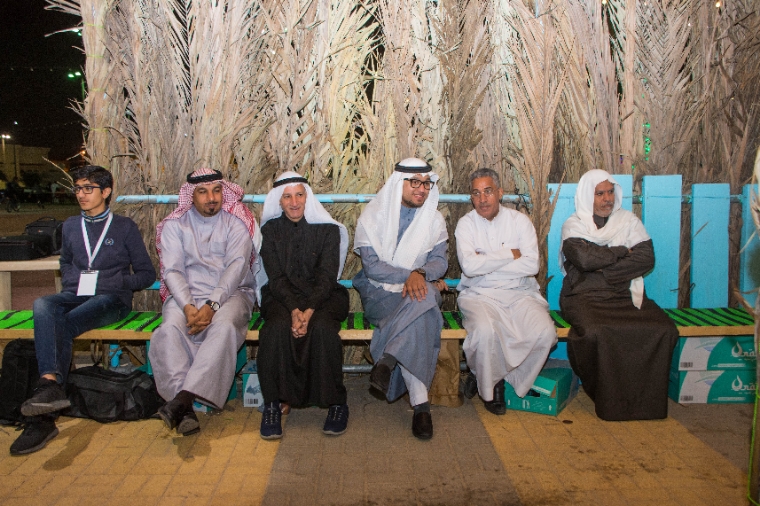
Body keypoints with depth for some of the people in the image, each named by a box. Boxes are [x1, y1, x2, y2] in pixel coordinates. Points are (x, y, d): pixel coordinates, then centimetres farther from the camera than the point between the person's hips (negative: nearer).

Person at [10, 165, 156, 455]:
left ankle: (44, 418, -37)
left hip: (111, 300, -4)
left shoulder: (125, 227, 9)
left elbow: (147, 274, 9)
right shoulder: (71, 226, 22)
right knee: (42, 305, -33)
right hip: (75, 296, 4)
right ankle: (51, 383, -49)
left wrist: (110, 282, -5)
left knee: (64, 324, -33)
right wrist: (71, 282, 13)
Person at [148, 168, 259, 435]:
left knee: (224, 325, -34)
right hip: (186, 294, 2)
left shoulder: (236, 221, 4)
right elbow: (172, 270, -1)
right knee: (170, 328, -30)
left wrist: (212, 305, -22)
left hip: (230, 293, -1)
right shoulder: (175, 225, 9)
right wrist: (188, 307, -20)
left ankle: (182, 398, -40)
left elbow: (237, 266, -8)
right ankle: (184, 407, -36)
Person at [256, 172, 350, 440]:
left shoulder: (327, 229, 2)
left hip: (323, 296, -1)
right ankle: (272, 404, -20)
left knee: (322, 327, -33)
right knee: (277, 327, -32)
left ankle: (337, 403, -19)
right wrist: (294, 310, -21)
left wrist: (309, 310, -23)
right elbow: (276, 277, -3)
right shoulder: (271, 230, 6)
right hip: (282, 297, 1)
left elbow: (326, 276, -7)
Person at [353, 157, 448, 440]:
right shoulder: (373, 216, -3)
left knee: (418, 307, -36)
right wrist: (409, 275, -20)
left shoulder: (434, 219, 8)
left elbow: (440, 260, 1)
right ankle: (420, 403, -32)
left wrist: (421, 274, -21)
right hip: (380, 292, -3)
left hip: (419, 289, 3)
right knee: (418, 313, -34)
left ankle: (387, 361, -26)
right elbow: (371, 266, -10)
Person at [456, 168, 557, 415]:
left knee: (545, 332, -25)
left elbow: (531, 265, -9)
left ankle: (503, 377, 1)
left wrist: (486, 263, -10)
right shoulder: (466, 224, 2)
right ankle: (487, 386, -2)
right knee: (485, 331, -34)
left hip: (520, 293, 2)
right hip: (479, 295, -2)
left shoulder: (520, 221, 5)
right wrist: (510, 254, -9)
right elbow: (469, 266, -16)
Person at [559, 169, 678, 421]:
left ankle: (646, 398, -6)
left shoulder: (629, 221, 15)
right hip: (585, 296, -3)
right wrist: (622, 252, -1)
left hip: (626, 295, 3)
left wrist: (606, 271, -8)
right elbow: (584, 259, -15)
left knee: (664, 330, -23)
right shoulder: (573, 226, 5)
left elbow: (646, 259, 1)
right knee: (595, 333, -34)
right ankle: (605, 399, -11)